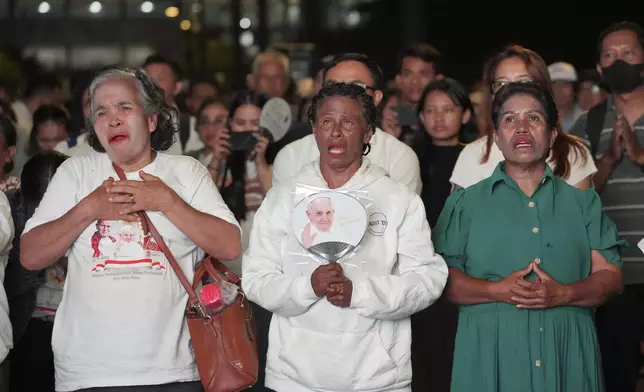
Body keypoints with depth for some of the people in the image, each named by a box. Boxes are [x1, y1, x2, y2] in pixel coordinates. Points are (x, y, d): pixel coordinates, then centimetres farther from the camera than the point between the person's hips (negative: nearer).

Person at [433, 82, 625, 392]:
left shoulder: (583, 203, 14)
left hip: (568, 353, 1)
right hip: (489, 352, -1)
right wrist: (496, 291, -14)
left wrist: (563, 294, -12)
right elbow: (441, 278, 2)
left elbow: (610, 276, 6)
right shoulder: (465, 203, 10)